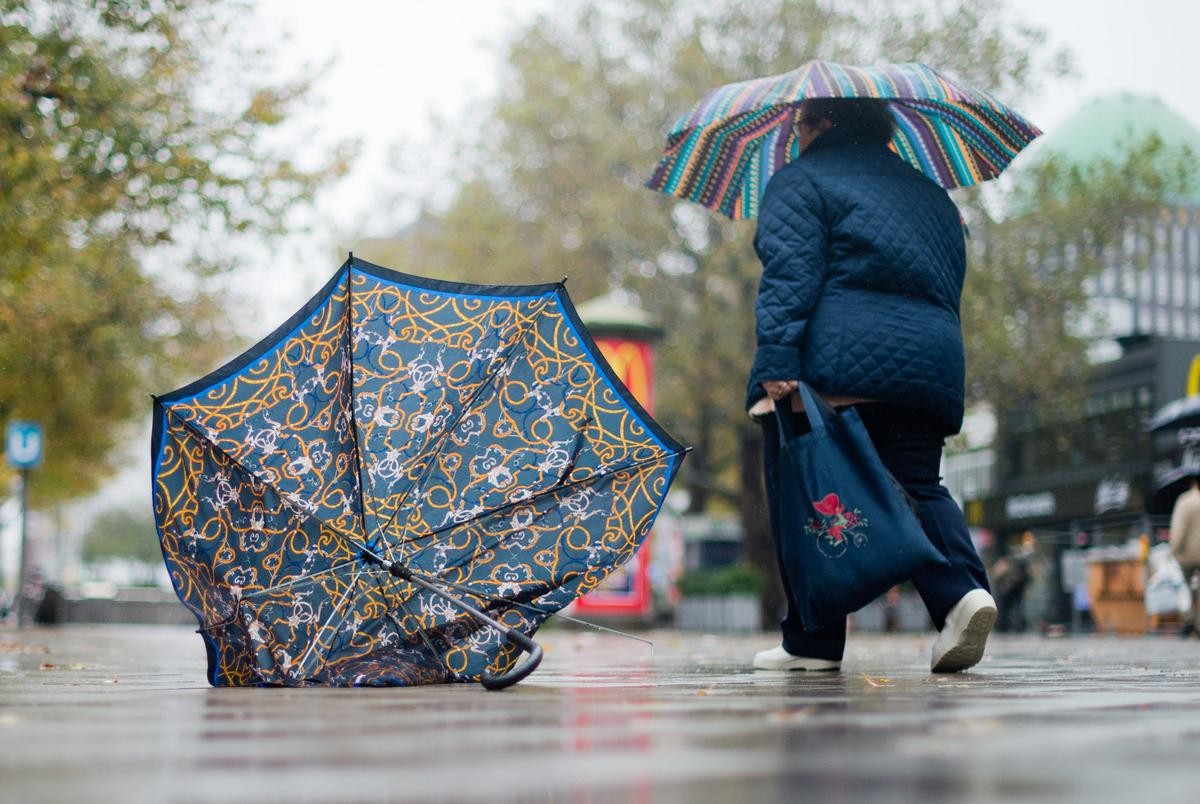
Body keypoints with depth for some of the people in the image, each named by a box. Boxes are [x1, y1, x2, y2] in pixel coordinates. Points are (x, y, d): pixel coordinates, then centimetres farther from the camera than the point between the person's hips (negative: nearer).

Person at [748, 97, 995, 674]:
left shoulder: (800, 182, 6)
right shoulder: (932, 195, 27)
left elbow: (790, 275, -9)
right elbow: (950, 286, 27)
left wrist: (777, 360, -17)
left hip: (833, 365, -6)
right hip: (932, 362, 6)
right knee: (917, 484, 8)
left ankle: (813, 642, 3)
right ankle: (962, 590, -18)